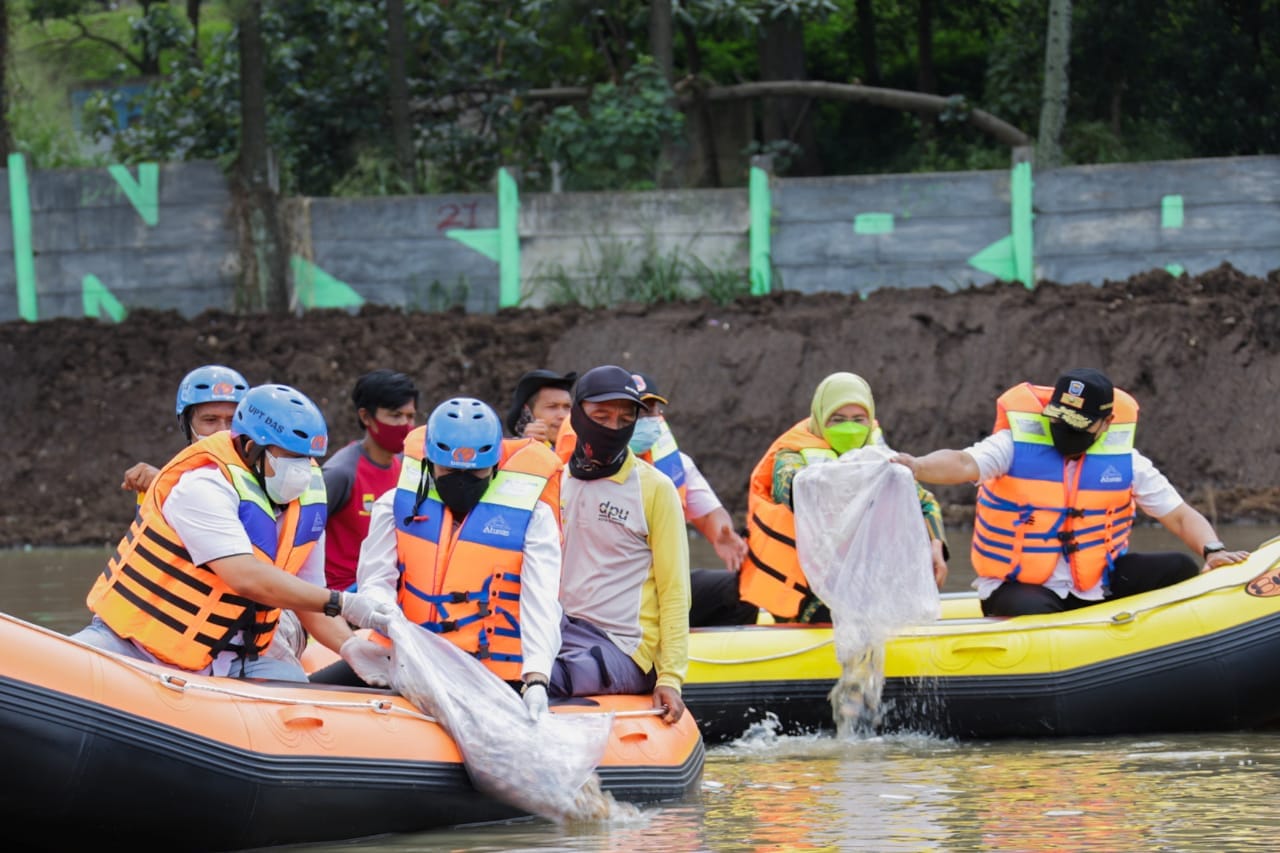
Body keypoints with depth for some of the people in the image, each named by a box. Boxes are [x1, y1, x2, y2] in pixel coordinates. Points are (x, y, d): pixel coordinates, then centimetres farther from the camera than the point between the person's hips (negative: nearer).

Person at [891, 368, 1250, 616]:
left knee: (1179, 569, -13)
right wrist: (916, 467, -48)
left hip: (1098, 582, 4)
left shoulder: (1125, 463, 1)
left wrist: (1213, 550, -15)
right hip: (1020, 587, -4)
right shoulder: (1015, 446, -8)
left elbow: (1181, 517, 5)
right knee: (1033, 615, -38)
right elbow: (963, 464, -26)